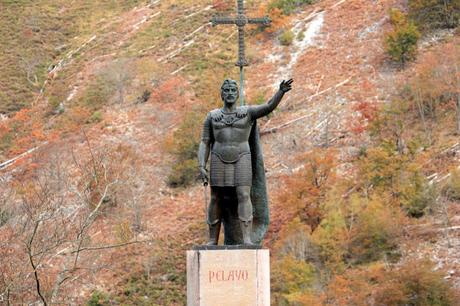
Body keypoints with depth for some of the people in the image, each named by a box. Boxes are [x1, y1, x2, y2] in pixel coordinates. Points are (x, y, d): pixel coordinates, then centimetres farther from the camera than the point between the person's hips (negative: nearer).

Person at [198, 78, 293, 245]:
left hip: (241, 159, -1)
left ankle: (247, 239, -20)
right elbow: (204, 144, 5)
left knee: (243, 196, -15)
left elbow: (269, 106, -10)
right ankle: (212, 241, 9)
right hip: (219, 160, 1)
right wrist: (202, 167, -6)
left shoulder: (248, 112, 5)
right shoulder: (212, 116, 7)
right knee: (216, 200, 1)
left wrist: (281, 91, -28)